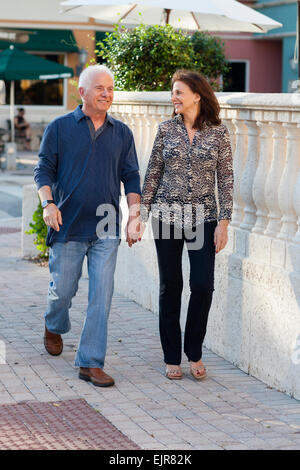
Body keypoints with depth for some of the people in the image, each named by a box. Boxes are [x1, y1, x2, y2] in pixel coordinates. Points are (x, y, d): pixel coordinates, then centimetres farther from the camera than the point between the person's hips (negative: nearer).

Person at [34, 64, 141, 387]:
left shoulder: (122, 133, 9)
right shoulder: (59, 128, 2)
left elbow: (131, 178, 11)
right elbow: (44, 170, 2)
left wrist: (135, 216, 0)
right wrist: (48, 203, -14)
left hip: (106, 230, 2)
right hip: (68, 226, -2)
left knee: (101, 297, -3)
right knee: (62, 289, 9)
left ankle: (90, 363, 3)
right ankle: (54, 327, 43)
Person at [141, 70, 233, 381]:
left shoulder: (218, 132, 0)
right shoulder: (166, 129, 3)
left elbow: (226, 179, 1)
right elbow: (152, 174, 8)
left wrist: (223, 221, -5)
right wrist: (140, 214, 4)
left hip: (203, 217, -1)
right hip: (167, 215, 1)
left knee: (203, 285, -6)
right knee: (170, 286, 4)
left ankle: (194, 353, 13)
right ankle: (172, 358, 15)